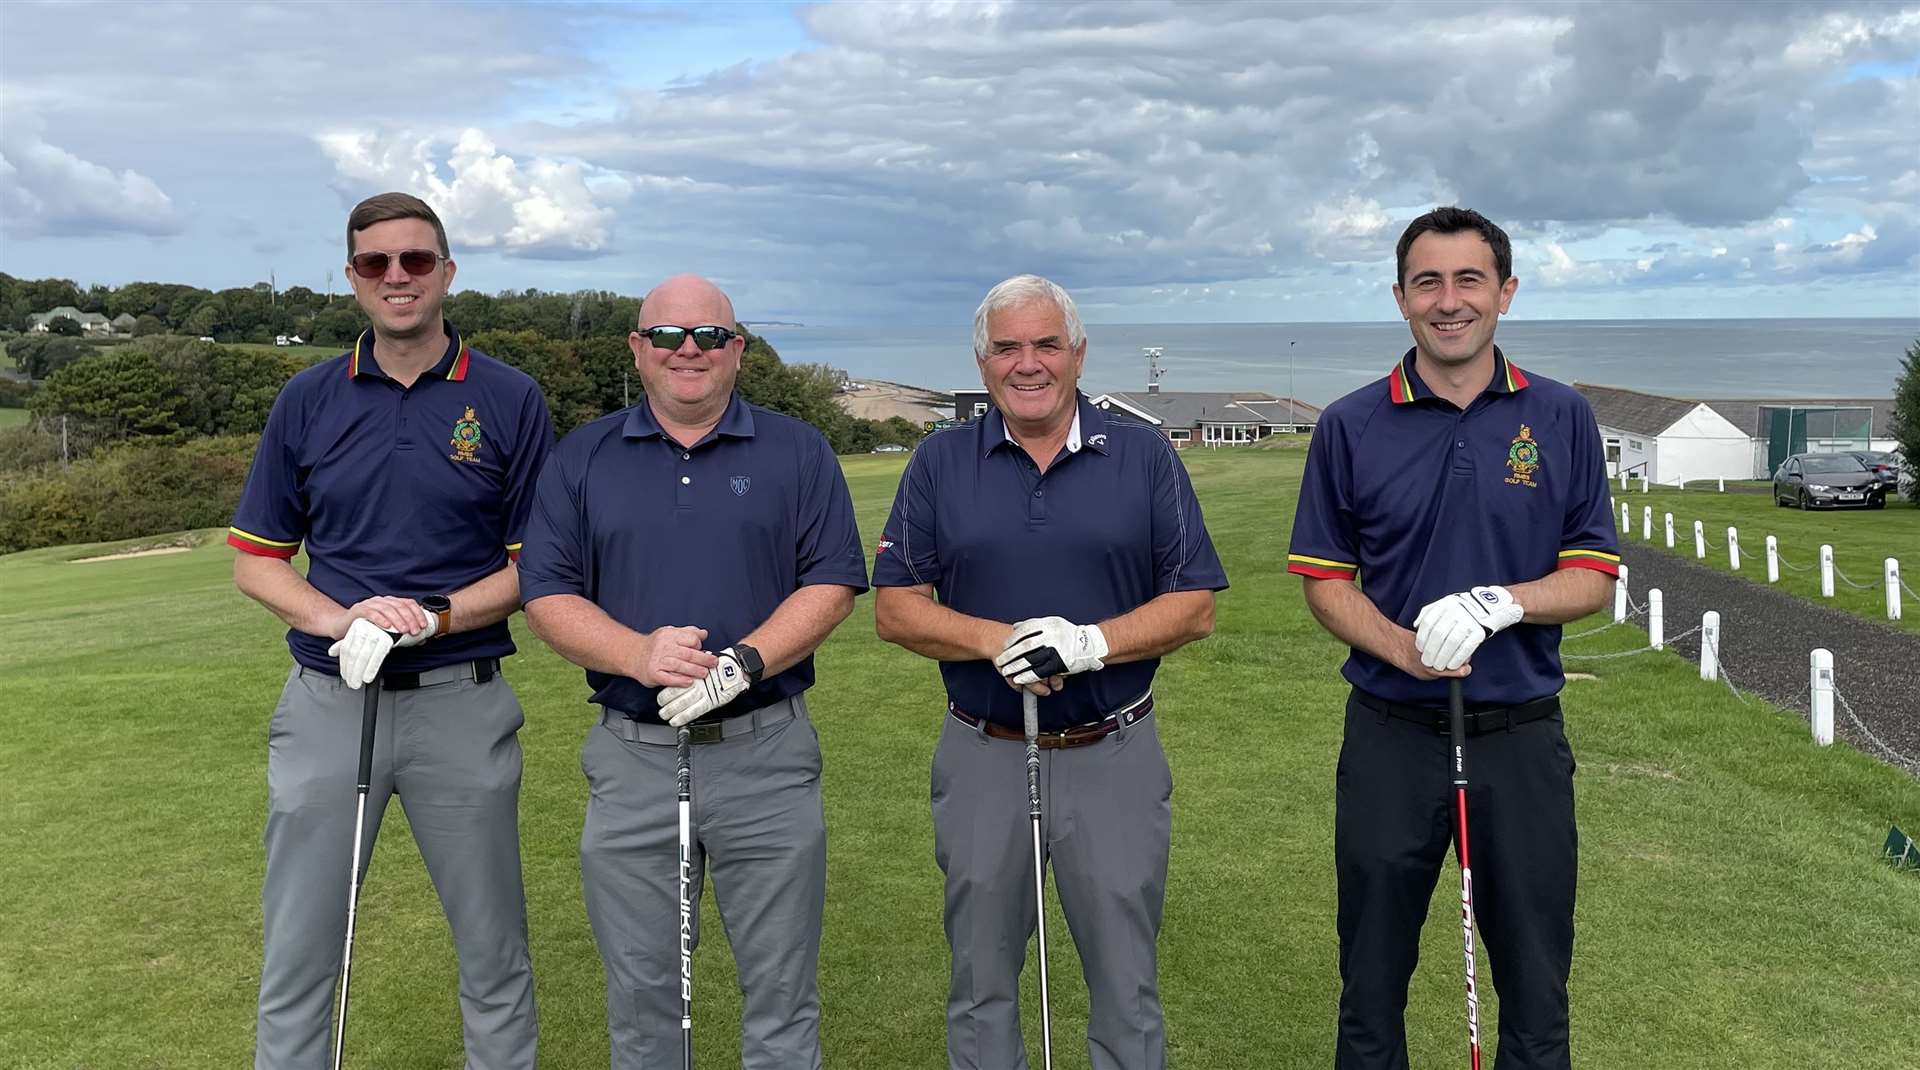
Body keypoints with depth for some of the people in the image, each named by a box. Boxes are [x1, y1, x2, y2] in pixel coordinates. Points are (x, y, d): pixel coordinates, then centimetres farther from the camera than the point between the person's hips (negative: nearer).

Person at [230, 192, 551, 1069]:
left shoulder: (510, 401, 0)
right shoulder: (307, 400, 6)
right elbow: (255, 560, 8)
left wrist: (428, 619, -15)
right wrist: (340, 621, -12)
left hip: (462, 701, -1)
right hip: (326, 700, 2)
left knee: (493, 955, 9)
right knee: (297, 956, 10)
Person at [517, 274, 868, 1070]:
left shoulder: (797, 452, 4)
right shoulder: (582, 458, 7)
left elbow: (833, 582, -3)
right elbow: (548, 594, 1)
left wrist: (745, 662, -18)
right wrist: (638, 653, -18)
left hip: (768, 753, -1)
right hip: (632, 757, 1)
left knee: (781, 991, 9)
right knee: (639, 991, 13)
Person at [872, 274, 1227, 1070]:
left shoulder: (1144, 457, 1)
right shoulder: (940, 463, 3)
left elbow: (1194, 608, -2)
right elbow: (894, 609, 0)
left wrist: (1092, 642, -19)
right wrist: (997, 641, -18)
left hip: (1114, 757, -1)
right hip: (983, 758, 1)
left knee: (1127, 987, 9)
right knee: (981, 985, 14)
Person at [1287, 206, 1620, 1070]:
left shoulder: (1562, 418, 2)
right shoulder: (1350, 426, 0)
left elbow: (1594, 576, 1)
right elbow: (1325, 580, 1)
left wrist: (1499, 602, -18)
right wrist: (1402, 647, -18)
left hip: (1522, 734, 1)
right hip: (1392, 733, 0)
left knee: (1536, 984, 11)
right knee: (1373, 976, 11)